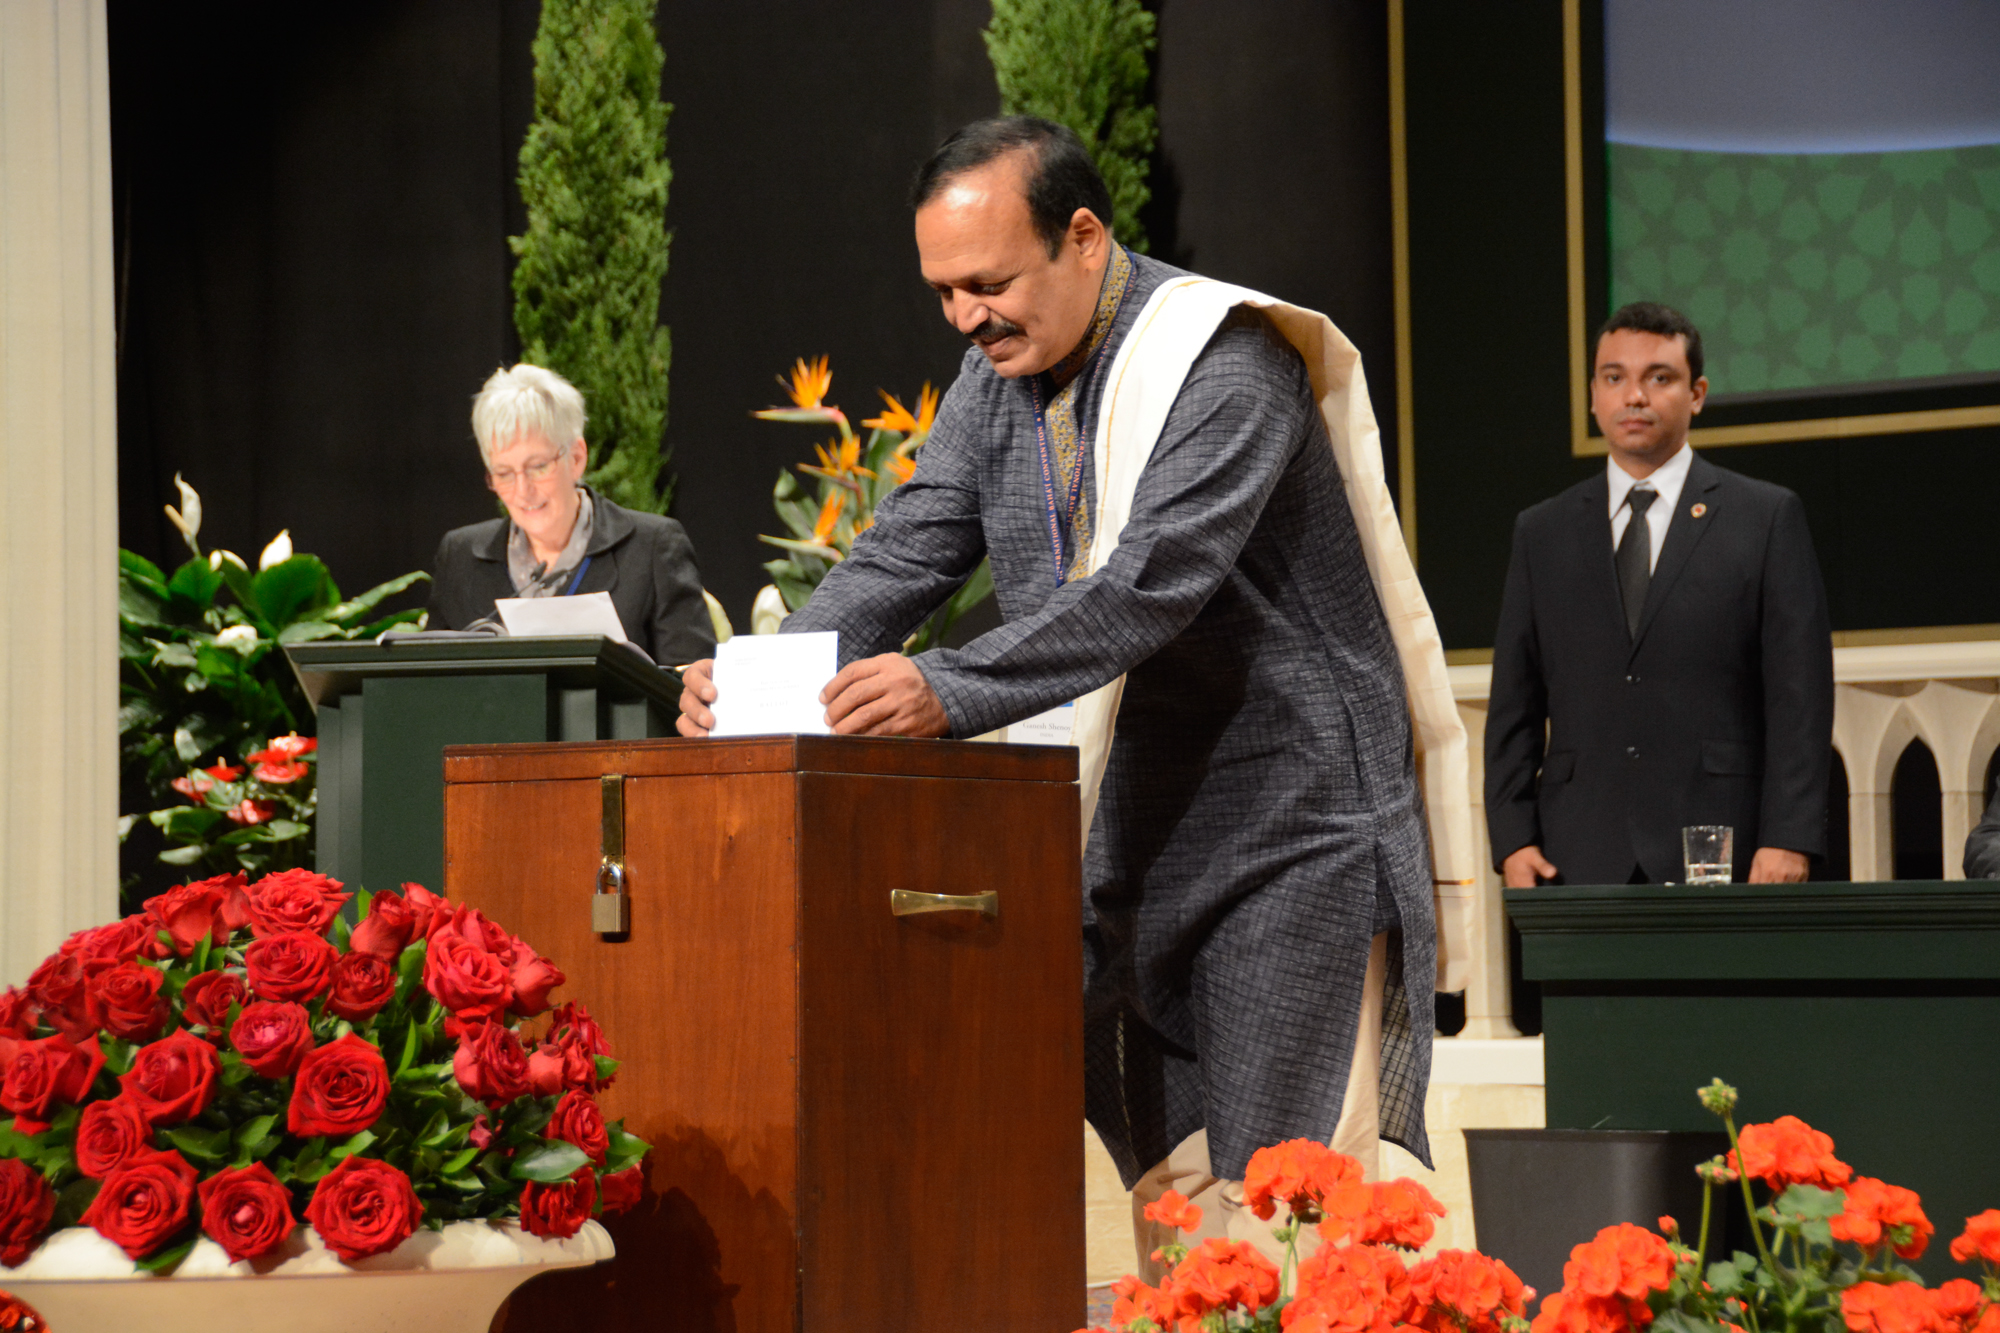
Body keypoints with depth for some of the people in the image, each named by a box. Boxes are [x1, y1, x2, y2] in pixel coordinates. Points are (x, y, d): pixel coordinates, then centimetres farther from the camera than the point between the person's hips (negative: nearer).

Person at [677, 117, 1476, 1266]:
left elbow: (1153, 584, -29)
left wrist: (951, 690, -40)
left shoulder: (1223, 362, -17)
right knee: (1167, 1182, 8)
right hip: (1135, 826, 8)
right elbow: (907, 555, 4)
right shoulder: (999, 374, 9)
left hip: (1293, 821, -8)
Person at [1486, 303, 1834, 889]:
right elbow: (1514, 707, 14)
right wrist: (1513, 840, 2)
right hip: (1581, 860, 2)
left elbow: (1800, 696, 1)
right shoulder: (1542, 533, 16)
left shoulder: (1767, 517, 8)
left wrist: (1788, 840, -9)